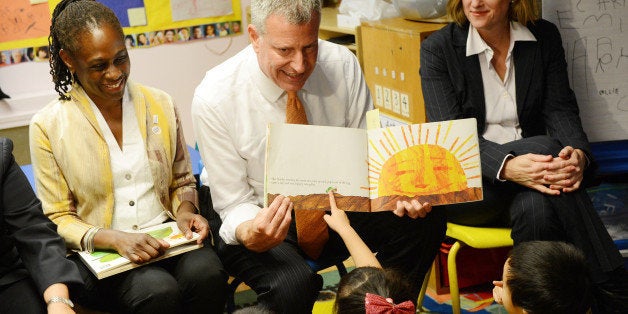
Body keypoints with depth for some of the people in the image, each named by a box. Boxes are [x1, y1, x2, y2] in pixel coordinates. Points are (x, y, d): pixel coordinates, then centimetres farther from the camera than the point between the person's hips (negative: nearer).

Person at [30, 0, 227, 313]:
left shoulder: (160, 105, 7)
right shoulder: (48, 126, -3)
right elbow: (57, 219, -1)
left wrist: (184, 212, -5)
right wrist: (113, 239, -20)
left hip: (164, 237, 3)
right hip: (96, 251, -3)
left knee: (207, 273, -31)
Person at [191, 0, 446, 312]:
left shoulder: (343, 65, -12)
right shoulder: (213, 99, -21)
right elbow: (233, 202, -14)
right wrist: (248, 235, -38)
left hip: (335, 203, 4)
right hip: (260, 215, -4)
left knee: (426, 221, -19)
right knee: (293, 283, -35)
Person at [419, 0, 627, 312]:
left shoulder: (545, 37, 7)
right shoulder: (437, 48, -3)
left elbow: (560, 109, 0)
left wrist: (578, 154, -26)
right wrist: (506, 167, -33)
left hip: (531, 163, 3)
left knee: (536, 207, -36)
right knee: (546, 145, -31)